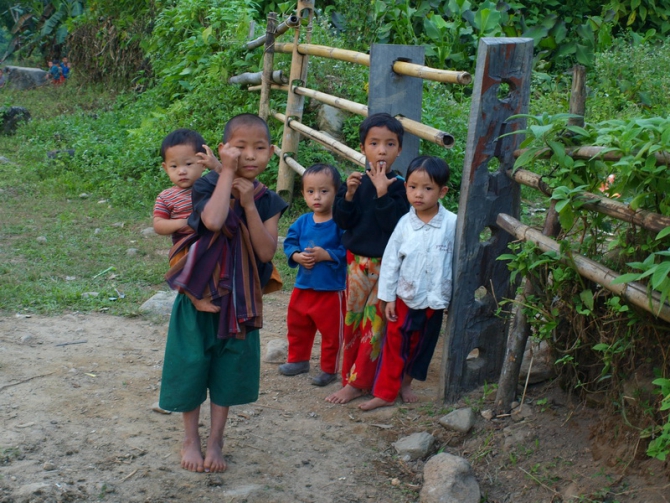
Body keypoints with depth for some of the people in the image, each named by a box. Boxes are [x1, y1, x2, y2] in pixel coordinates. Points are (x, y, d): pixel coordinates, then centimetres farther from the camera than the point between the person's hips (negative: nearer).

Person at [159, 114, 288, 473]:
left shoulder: (267, 201, -2)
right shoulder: (208, 186, -13)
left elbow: (267, 252, -13)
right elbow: (213, 221, -35)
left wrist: (249, 204, -20)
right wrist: (227, 172, -27)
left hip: (241, 298, 3)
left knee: (230, 367, 11)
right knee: (192, 364, 5)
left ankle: (216, 441, 27)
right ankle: (190, 439, 26)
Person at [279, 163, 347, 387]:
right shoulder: (302, 222, 0)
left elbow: (348, 251, -21)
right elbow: (289, 243, 4)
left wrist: (325, 255, -25)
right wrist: (297, 256, -14)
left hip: (331, 289, -6)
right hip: (303, 286, 6)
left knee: (331, 331, 7)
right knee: (297, 326, 21)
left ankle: (329, 369, 22)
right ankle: (298, 360, 40)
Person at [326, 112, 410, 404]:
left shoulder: (398, 186, -10)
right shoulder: (358, 182, 1)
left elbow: (394, 224, -19)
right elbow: (342, 221, -2)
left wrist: (382, 193, -25)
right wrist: (349, 195, -17)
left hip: (386, 264, -4)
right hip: (356, 260, 4)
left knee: (374, 321, 0)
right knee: (352, 318, 11)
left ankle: (358, 382, 9)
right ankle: (350, 374, 24)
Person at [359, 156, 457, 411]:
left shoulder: (452, 224, -13)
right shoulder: (405, 224, -9)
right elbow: (390, 261, -3)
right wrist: (388, 297, -3)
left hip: (435, 301, 0)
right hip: (404, 297, 0)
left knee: (421, 346, 17)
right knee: (394, 345, 6)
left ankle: (405, 383, 37)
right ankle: (384, 393, 15)